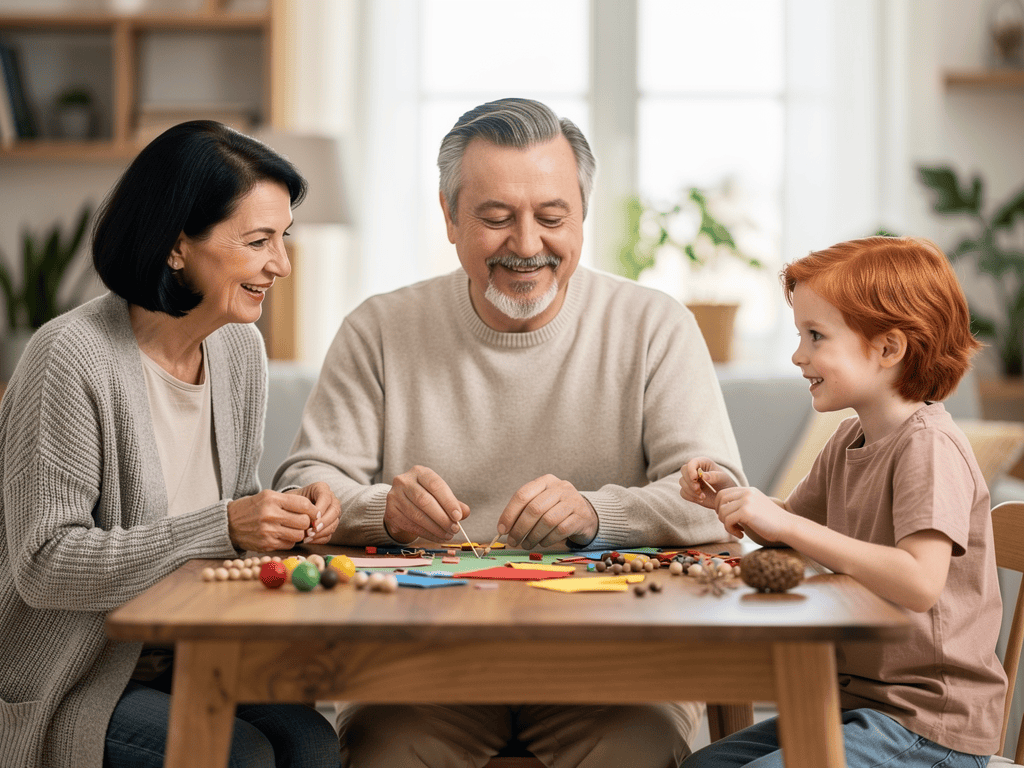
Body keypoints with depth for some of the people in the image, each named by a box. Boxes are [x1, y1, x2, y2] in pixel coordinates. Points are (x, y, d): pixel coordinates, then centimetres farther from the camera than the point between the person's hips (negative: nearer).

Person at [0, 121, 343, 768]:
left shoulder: (240, 348, 4)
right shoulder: (73, 357, -19)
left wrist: (291, 515, -8)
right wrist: (223, 527, -26)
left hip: (179, 664, 6)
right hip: (65, 689, -6)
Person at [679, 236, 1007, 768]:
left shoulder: (929, 446, -19)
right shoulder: (849, 440, 8)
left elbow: (921, 582, -32)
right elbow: (797, 528, 23)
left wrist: (787, 525, -29)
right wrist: (730, 496, 3)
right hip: (856, 701, 9)